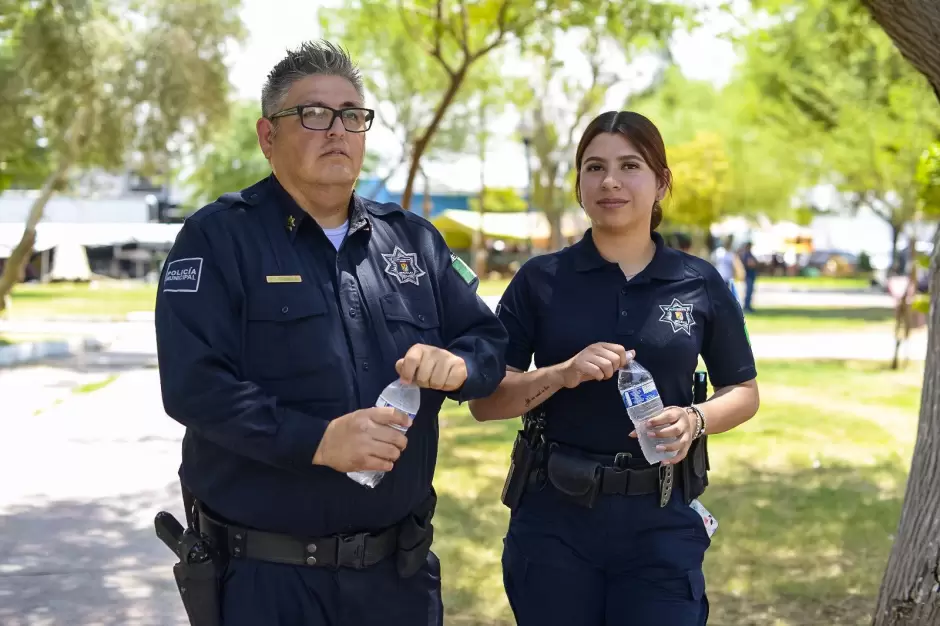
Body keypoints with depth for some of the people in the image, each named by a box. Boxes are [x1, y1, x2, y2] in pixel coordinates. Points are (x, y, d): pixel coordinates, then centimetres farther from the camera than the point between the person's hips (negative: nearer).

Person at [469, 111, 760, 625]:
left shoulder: (700, 285, 1)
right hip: (555, 519, 0)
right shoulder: (541, 280, -1)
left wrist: (696, 420, -11)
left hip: (662, 523, 0)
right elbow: (485, 401, -2)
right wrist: (562, 374, -20)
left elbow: (743, 392, 10)